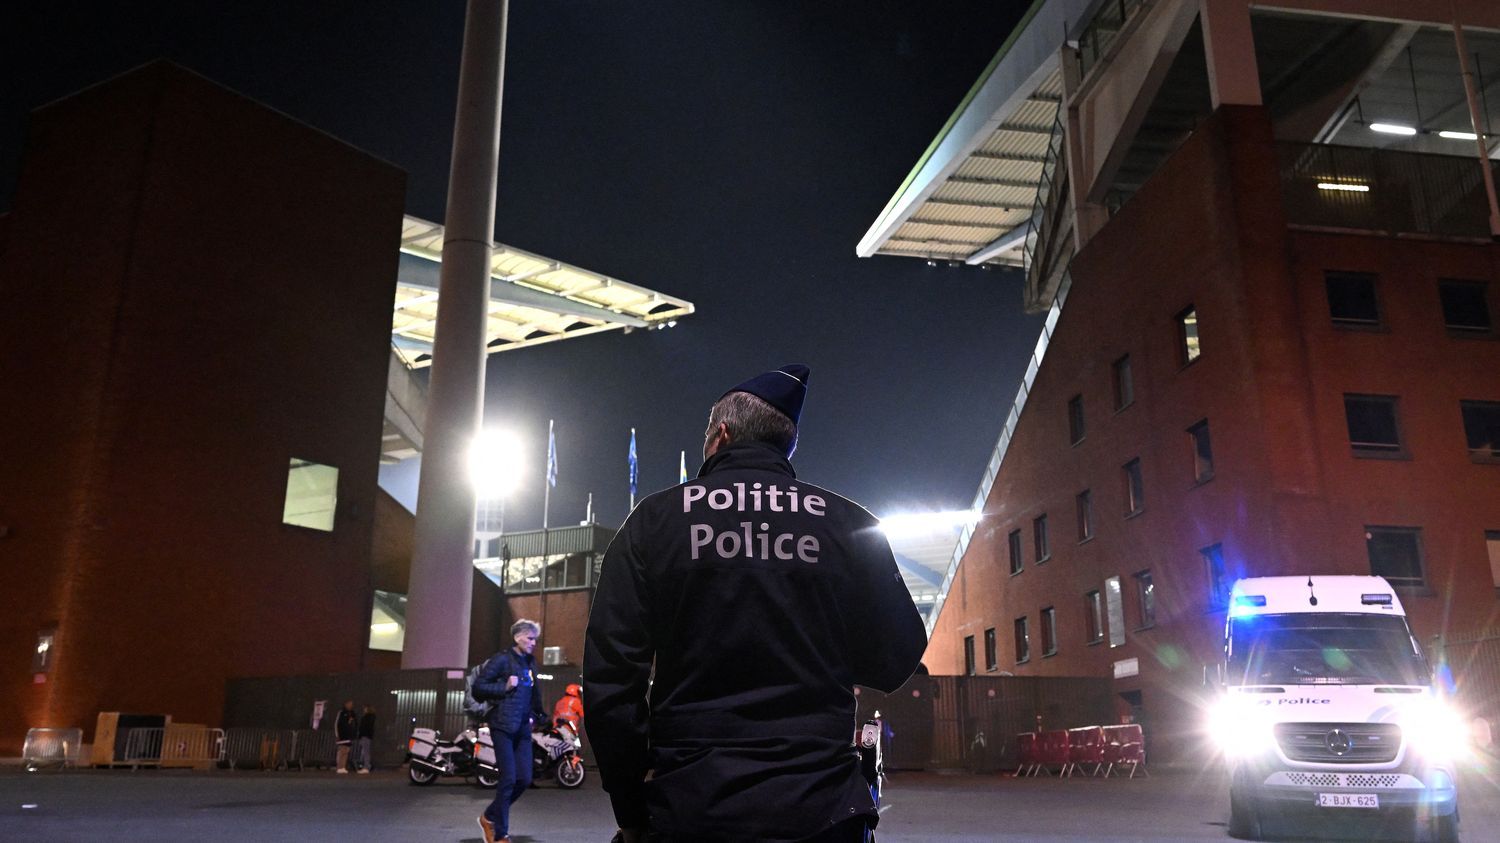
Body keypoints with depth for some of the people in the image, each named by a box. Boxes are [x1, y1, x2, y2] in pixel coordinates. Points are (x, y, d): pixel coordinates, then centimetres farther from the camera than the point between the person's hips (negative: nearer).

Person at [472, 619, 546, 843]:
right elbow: (478, 687, -7)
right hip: (503, 726, -7)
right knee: (509, 779, -8)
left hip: (523, 729, 7)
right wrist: (504, 686, -16)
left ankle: (490, 816, 23)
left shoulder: (531, 663, 16)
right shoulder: (502, 659, -5)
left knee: (524, 779, 2)